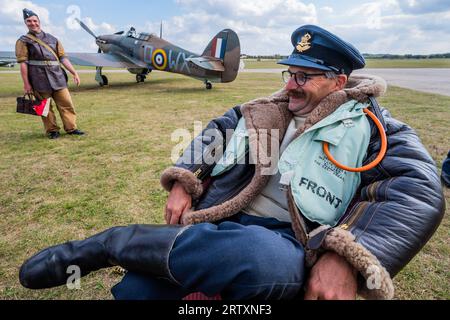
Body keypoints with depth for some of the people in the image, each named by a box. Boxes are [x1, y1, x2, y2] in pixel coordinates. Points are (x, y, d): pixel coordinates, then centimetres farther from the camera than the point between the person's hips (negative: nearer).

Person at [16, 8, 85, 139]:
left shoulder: (53, 39, 17)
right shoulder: (23, 41, 6)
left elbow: (63, 58, 14)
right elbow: (23, 63, 0)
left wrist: (74, 73, 5)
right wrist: (26, 84, -7)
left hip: (58, 77, 3)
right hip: (40, 79, -3)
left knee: (66, 104, -1)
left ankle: (71, 128, 7)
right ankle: (52, 131, 11)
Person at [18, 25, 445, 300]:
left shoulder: (370, 125, 7)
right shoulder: (262, 110, 20)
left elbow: (418, 192, -7)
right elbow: (211, 137, 23)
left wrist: (348, 259, -23)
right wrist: (182, 183, 3)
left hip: (284, 239, -2)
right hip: (216, 221, 3)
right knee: (137, 287, -26)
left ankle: (107, 243, -20)